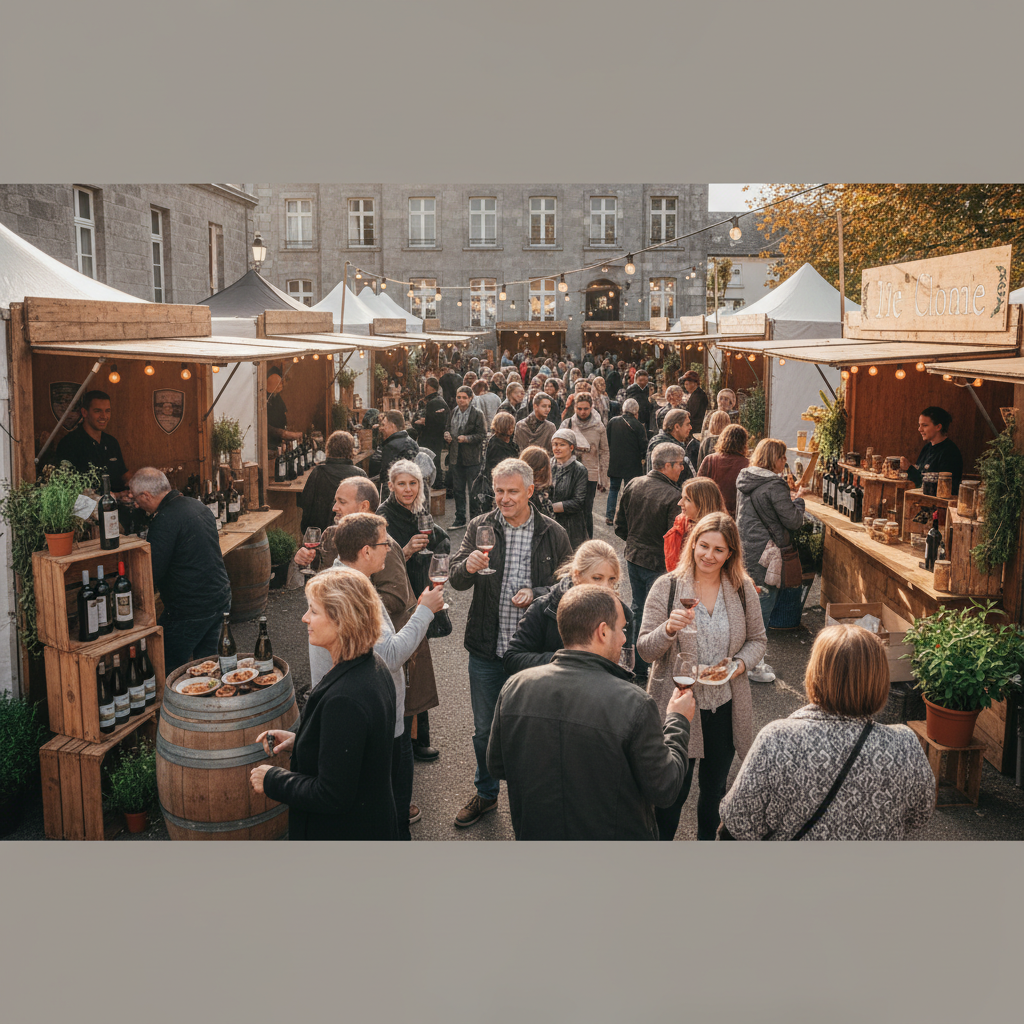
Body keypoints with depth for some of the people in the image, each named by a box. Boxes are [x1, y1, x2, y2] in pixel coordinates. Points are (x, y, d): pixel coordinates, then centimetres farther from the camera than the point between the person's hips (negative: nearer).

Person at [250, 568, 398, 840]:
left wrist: (272, 780, -14)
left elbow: (331, 796, -27)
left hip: (347, 832, -8)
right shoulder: (372, 668, -4)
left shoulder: (344, 700, -33)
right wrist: (297, 739, 5)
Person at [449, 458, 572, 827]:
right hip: (487, 648, 2)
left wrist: (536, 594, -18)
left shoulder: (553, 534, -3)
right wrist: (467, 566, -30)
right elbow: (456, 580, -8)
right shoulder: (479, 528, -1)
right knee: (484, 730, 16)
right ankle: (486, 793, 38)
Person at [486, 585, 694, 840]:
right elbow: (663, 789, -16)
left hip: (536, 834, 4)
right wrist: (678, 721, -2)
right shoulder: (632, 703, -27)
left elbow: (496, 767, -1)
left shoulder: (514, 687, -14)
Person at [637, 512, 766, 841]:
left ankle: (708, 838, 44)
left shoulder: (743, 589, -1)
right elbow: (645, 650, -10)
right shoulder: (667, 587, -10)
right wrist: (668, 630, -30)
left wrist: (741, 662, -11)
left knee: (715, 787, 21)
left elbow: (757, 639, 10)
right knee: (672, 790, 4)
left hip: (725, 706, 3)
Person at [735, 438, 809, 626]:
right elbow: (794, 521, -15)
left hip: (745, 550, 9)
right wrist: (798, 500, 2)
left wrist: (787, 497, 16)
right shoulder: (774, 485, -18)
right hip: (764, 552, -9)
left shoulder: (744, 479, 8)